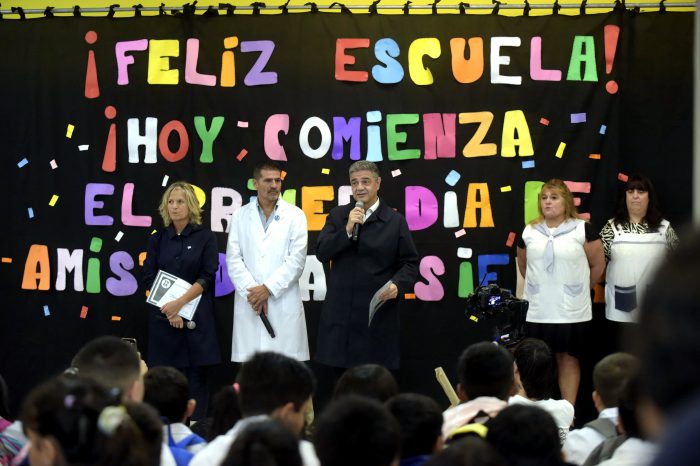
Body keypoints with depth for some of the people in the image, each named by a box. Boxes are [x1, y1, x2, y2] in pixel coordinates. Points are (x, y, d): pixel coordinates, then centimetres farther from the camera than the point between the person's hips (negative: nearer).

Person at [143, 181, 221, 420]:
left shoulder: (205, 237, 2)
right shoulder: (157, 239, 10)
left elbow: (207, 277, -5)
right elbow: (149, 278, 3)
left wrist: (180, 302, -15)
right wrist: (170, 310, -9)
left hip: (196, 318, -2)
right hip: (163, 318, 2)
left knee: (196, 377, -3)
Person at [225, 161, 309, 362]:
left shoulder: (295, 215, 6)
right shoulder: (240, 216, 10)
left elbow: (297, 259, -2)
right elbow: (233, 259, 3)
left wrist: (267, 289, -9)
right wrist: (252, 293, -8)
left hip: (284, 304, -1)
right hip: (249, 303, 1)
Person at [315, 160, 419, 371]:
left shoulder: (395, 221, 2)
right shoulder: (338, 215, 9)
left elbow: (410, 263, 2)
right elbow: (321, 253, -1)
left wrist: (397, 284, -17)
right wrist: (347, 230, -13)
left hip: (378, 312, -2)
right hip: (341, 312, 2)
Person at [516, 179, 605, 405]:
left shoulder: (582, 230, -3)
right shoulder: (529, 232, 6)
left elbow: (598, 264, 3)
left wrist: (581, 288, 10)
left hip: (570, 311, -2)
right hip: (536, 311, 2)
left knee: (568, 359, 4)